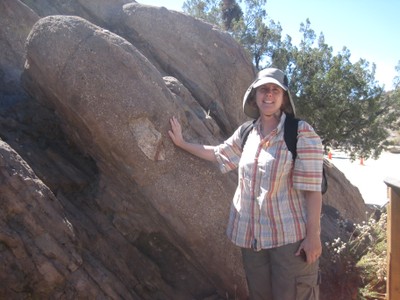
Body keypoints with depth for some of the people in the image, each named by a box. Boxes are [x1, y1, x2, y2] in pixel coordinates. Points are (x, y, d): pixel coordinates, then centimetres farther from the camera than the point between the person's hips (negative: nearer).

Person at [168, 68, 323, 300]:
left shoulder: (301, 133, -11)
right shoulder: (247, 133, 5)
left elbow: (312, 189, -13)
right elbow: (219, 153, 22)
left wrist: (313, 236, -15)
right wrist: (182, 143, 25)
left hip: (291, 237, -5)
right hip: (252, 237, 5)